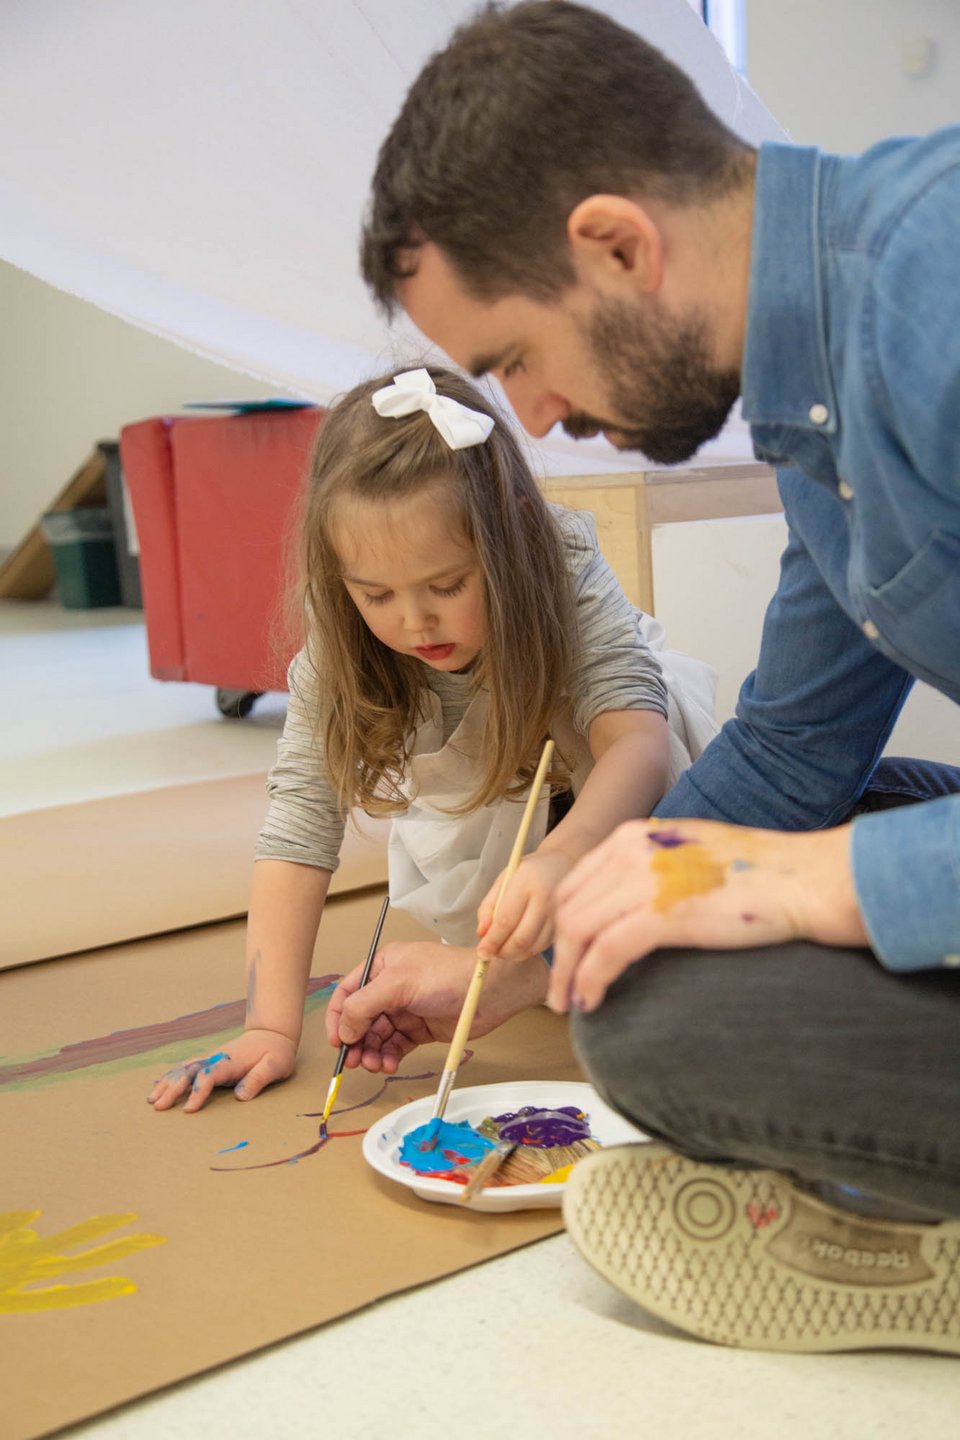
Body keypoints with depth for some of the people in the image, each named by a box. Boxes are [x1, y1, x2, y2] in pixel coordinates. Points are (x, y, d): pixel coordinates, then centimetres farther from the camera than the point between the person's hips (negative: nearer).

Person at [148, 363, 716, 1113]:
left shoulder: (568, 577, -36)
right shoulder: (338, 648, -29)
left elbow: (638, 738, -48)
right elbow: (300, 825, -32)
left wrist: (558, 860, -68)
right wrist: (272, 1027, -39)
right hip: (485, 816, 3)